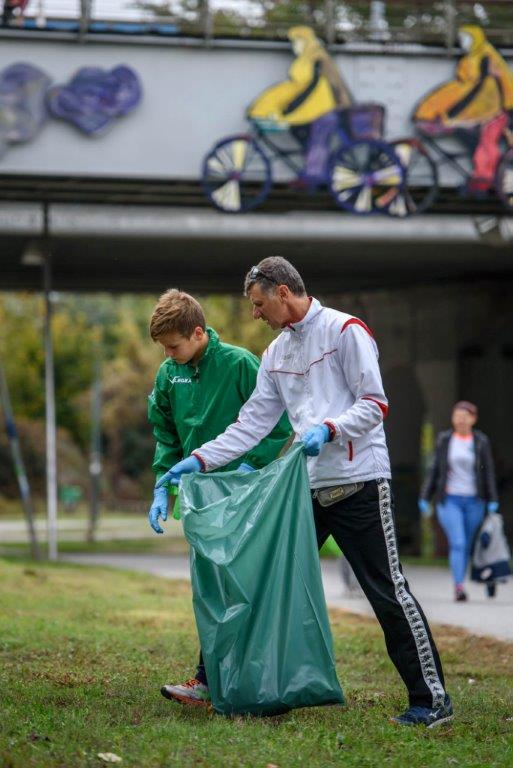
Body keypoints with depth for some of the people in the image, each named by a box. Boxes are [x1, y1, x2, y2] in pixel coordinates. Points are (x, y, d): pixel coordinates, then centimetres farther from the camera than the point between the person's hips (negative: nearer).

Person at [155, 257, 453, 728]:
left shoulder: (345, 331, -6)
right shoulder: (276, 353, 16)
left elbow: (375, 404, -11)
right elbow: (252, 423, 16)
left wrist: (328, 429, -26)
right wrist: (200, 460, 8)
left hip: (358, 483, -7)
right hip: (307, 489, 7)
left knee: (388, 592, -7)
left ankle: (432, 698, 0)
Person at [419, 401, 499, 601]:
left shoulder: (481, 442, 3)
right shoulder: (444, 440, 4)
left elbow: (489, 472, 4)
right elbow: (435, 470, 9)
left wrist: (492, 502, -4)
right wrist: (425, 498, 7)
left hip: (474, 502, 1)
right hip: (449, 500, -1)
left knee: (467, 546, 6)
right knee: (457, 543, -15)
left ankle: (458, 585, 19)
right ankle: (459, 587, -22)